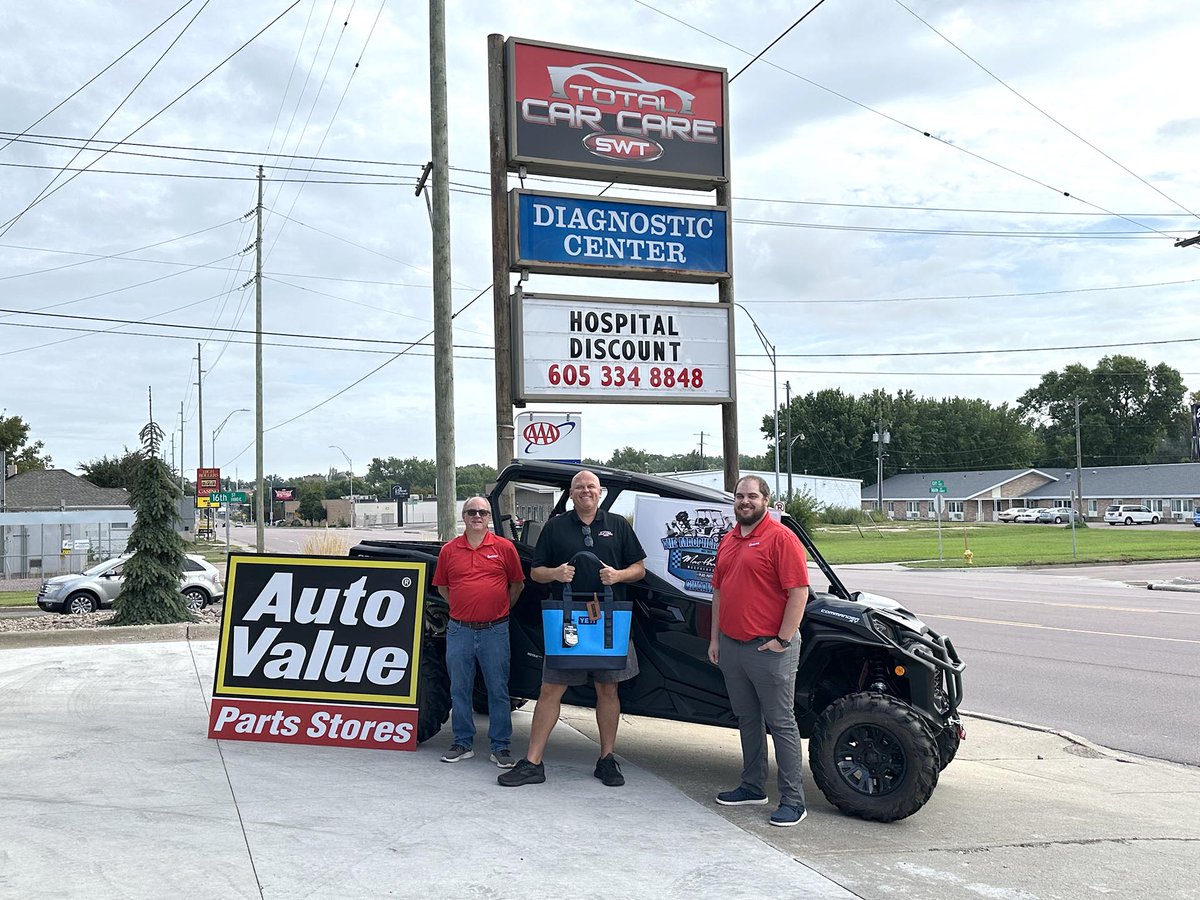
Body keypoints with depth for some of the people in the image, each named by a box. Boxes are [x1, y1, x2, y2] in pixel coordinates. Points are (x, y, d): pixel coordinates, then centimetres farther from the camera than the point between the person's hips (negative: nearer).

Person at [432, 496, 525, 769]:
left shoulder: (504, 547, 0)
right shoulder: (449, 550, 5)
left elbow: (517, 584, 9)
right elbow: (442, 586, 17)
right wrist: (462, 607, 11)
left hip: (495, 631, -2)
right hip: (459, 630, 2)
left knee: (498, 690, 3)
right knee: (459, 690, 9)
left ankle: (500, 746, 12)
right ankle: (462, 743, 21)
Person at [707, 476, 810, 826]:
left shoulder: (781, 538, -10)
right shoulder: (728, 540, 15)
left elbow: (799, 592, -15)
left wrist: (783, 640, -16)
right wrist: (715, 638, 16)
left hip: (769, 649, -8)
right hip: (731, 645, 8)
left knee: (781, 723, -2)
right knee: (747, 719, 17)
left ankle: (793, 801, 4)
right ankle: (753, 786, 29)